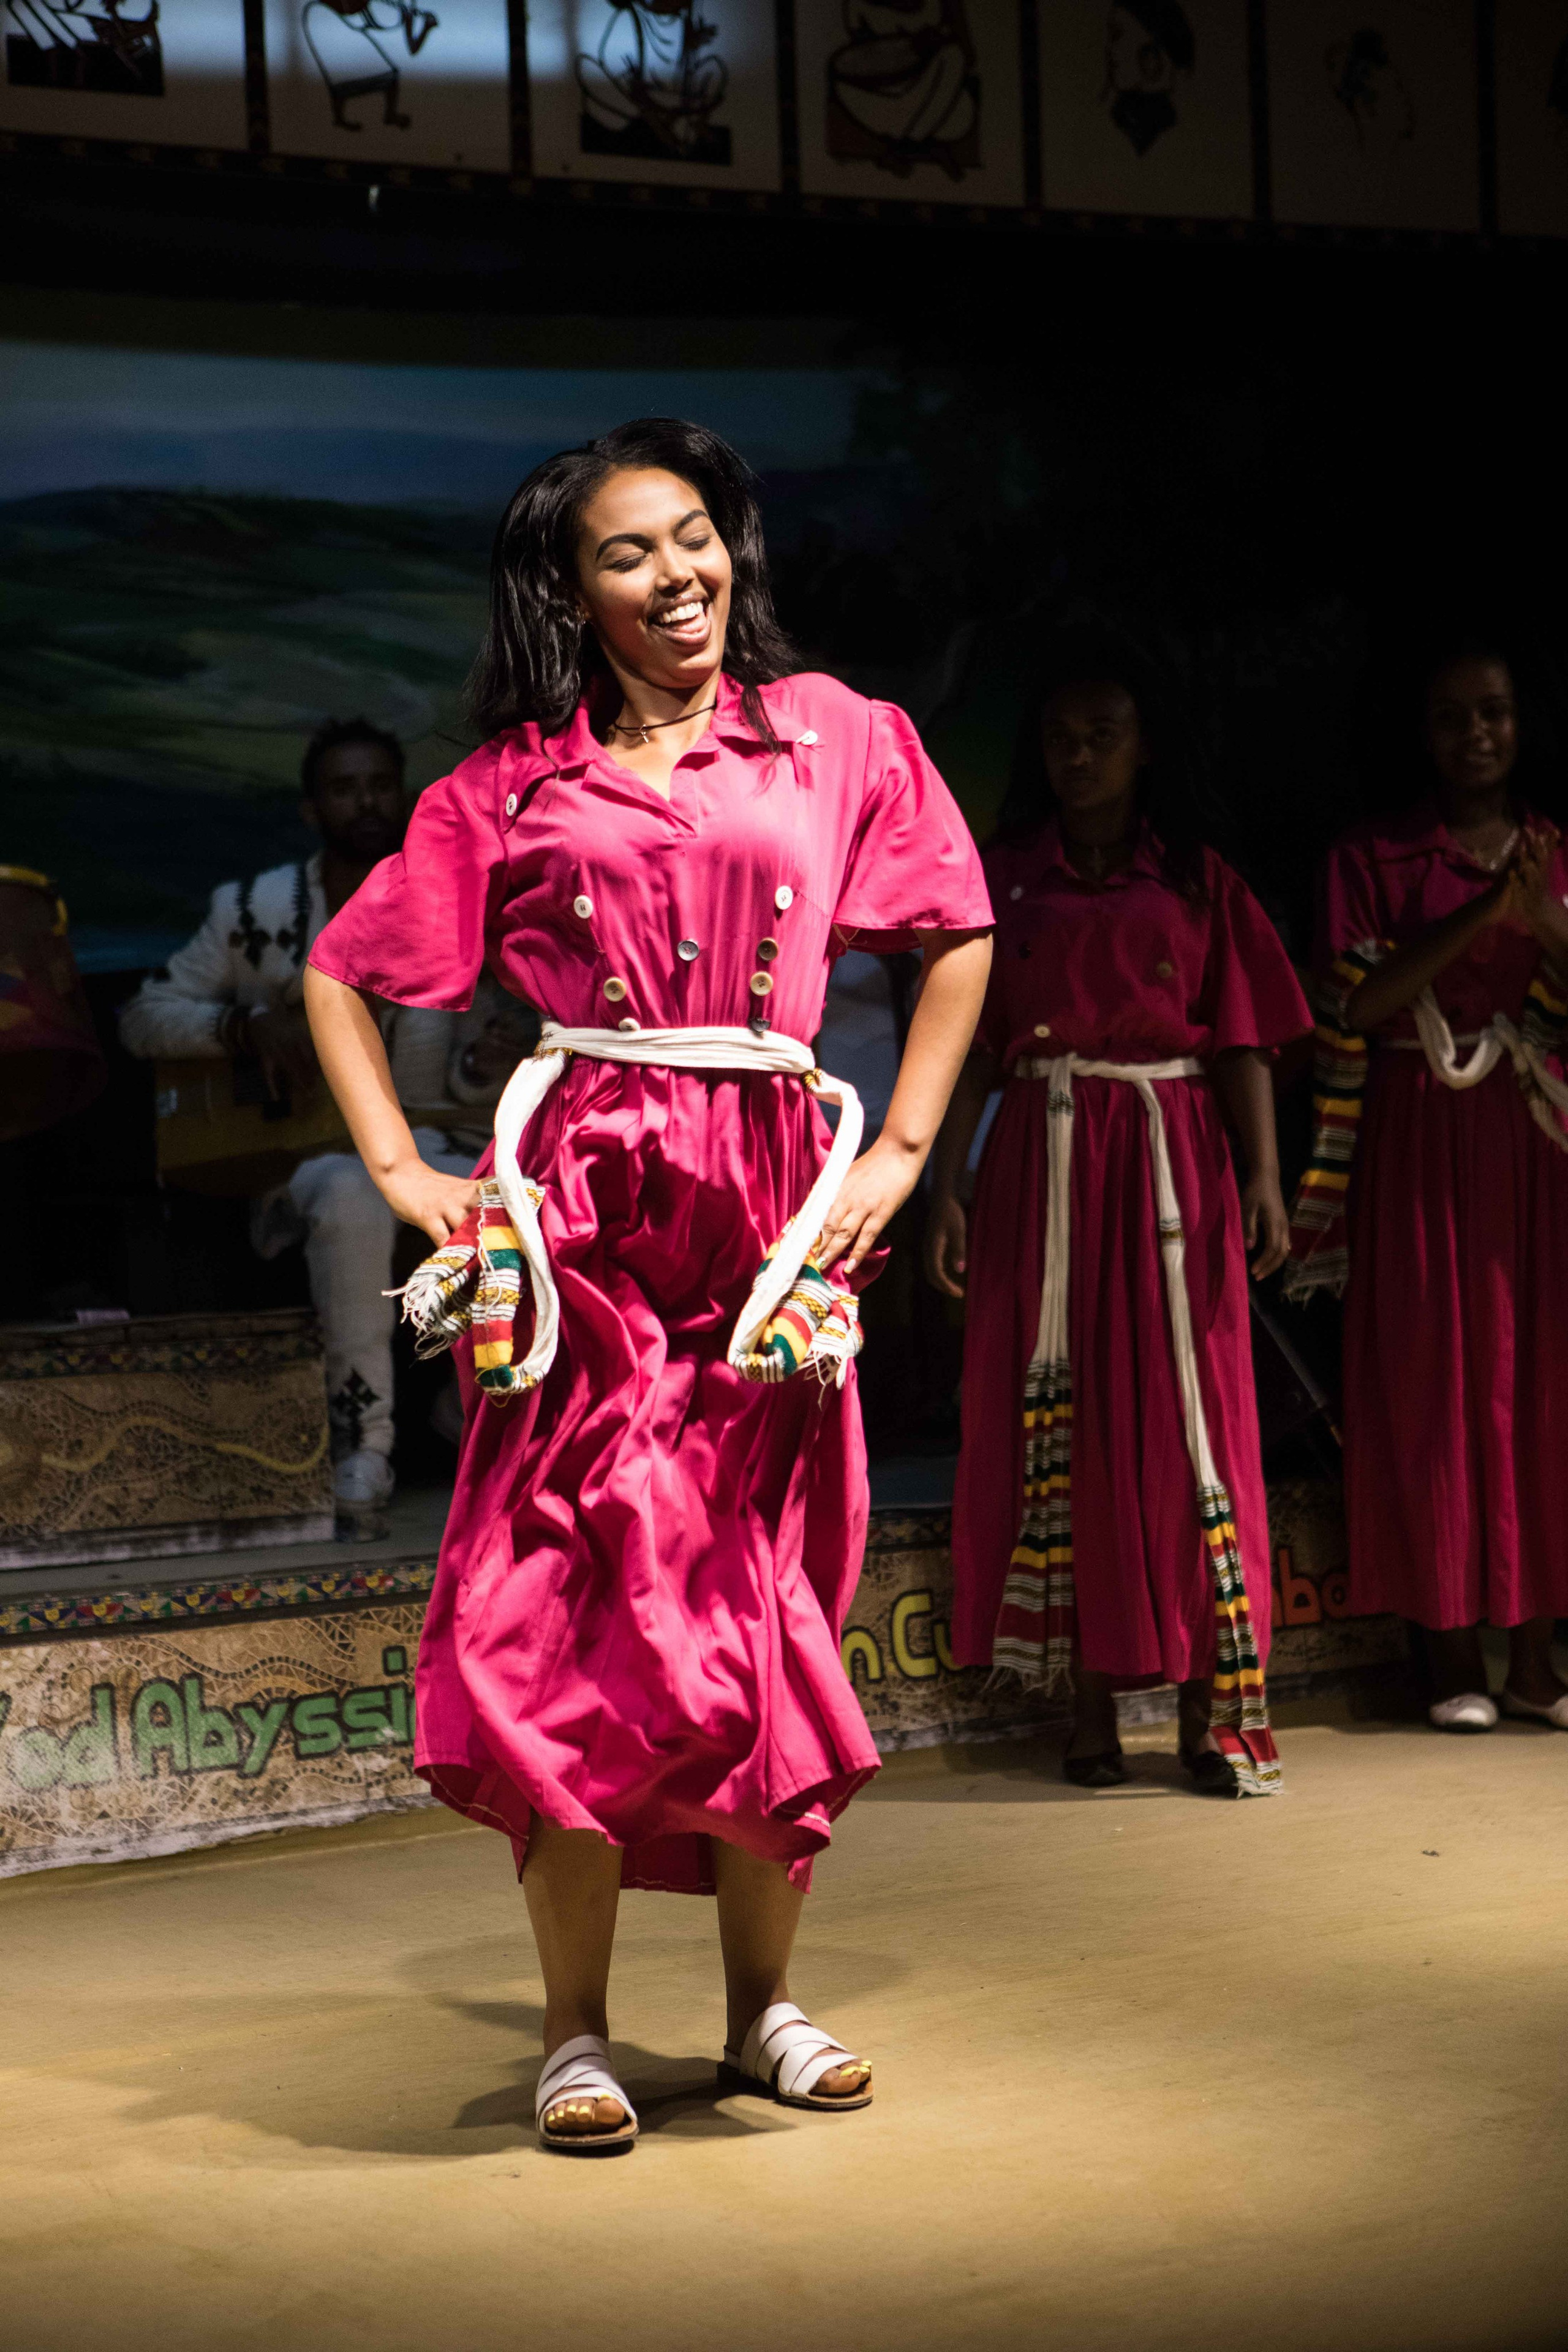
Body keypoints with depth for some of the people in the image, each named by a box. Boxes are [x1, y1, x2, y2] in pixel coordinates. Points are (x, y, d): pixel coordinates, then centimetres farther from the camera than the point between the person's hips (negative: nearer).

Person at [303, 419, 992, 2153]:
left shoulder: (835, 740, 11)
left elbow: (959, 937, 17)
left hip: (770, 1212, 1)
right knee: (575, 1600, -4)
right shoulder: (513, 786, 9)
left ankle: (762, 2001, 18)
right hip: (578, 1218, -1)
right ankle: (575, 2027, 6)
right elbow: (341, 975, 14)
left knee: (760, 1606, 4)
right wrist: (401, 1173, 4)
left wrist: (899, 1151, 8)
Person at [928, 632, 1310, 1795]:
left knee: (1187, 1418, -5)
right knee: (1057, 1423, -2)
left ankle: (1212, 1703, -3)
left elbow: (1243, 1041, 5)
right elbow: (972, 1048, 5)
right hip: (1045, 1173, 1)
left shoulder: (1197, 879, 10)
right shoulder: (1002, 879, 10)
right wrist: (945, 1186, -4)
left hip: (1171, 1164, 0)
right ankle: (1092, 1701, 3)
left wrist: (1264, 1174, -7)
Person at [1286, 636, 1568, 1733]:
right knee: (1434, 1377, -4)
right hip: (1420, 1141, -2)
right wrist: (1477, 917, -17)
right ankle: (1456, 1651, 1)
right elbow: (1361, 1003, -8)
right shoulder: (1377, 857, 5)